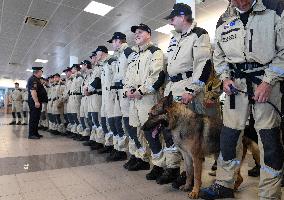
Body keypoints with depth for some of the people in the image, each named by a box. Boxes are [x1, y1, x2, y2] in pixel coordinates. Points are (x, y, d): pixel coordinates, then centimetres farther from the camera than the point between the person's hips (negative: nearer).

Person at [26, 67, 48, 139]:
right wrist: (36, 101, -28)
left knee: (36, 118, 14)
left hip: (37, 101, 11)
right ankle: (31, 134, -2)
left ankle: (35, 133, 21)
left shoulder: (36, 79, 20)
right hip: (34, 102, -11)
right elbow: (32, 91, -23)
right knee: (33, 118, -7)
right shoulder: (33, 79, -12)